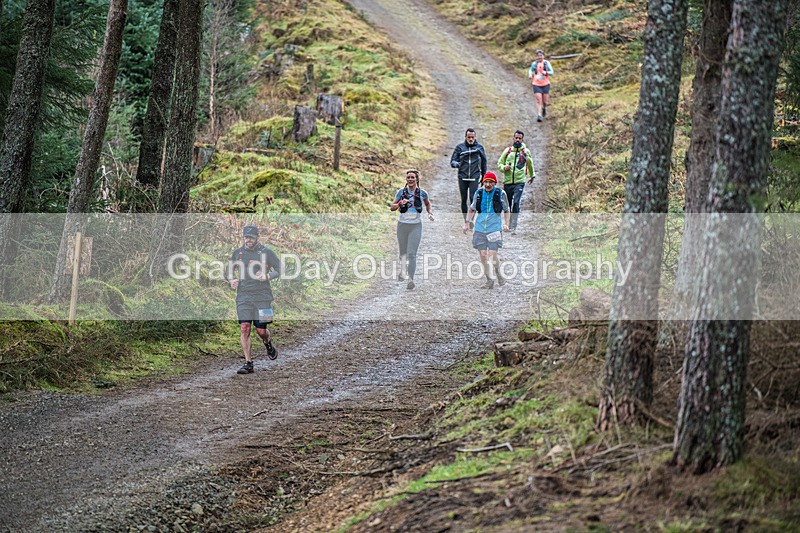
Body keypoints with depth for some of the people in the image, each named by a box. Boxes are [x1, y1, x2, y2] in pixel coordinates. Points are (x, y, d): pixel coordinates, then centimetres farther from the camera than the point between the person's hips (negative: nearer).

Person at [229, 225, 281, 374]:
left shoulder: (266, 252, 0)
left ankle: (268, 344, 36)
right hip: (243, 297, 2)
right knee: (244, 329, -9)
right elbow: (230, 269, 24)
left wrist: (267, 276, -13)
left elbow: (280, 270, 4)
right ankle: (248, 363, -5)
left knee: (261, 330, -1)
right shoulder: (237, 253, 9)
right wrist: (232, 280, 4)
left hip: (262, 296, -2)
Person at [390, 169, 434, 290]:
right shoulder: (401, 192, 0)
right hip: (402, 225, 2)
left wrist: (430, 213, 1)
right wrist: (400, 203, -18)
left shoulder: (422, 193, 0)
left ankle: (411, 279, -12)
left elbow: (428, 204, 20)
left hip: (416, 226, -2)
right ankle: (403, 269, 43)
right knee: (403, 252, 13)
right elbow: (392, 207, 1)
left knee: (412, 254, -12)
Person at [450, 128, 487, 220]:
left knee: (473, 198, -14)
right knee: (464, 200, 6)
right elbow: (452, 161, 5)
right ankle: (465, 219, 14)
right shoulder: (460, 147, 4)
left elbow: (484, 161, 17)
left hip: (474, 177, -1)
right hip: (462, 177, 1)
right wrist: (456, 164, -19)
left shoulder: (479, 147, 7)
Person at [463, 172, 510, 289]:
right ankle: (489, 280, 12)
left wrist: (506, 224, 0)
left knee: (492, 254, -12)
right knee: (483, 255, 1)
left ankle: (498, 273, 15)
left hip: (494, 228, -3)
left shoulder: (500, 194, -1)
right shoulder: (478, 193, 6)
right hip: (480, 228, 3)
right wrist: (467, 222, 13)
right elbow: (472, 209, 19)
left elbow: (506, 210, 11)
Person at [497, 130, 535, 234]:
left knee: (516, 203, -18)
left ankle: (513, 227, -19)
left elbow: (530, 163, 25)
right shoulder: (507, 151, 7)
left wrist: (532, 175, 37)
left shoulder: (526, 151, 6)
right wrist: (504, 167, -10)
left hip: (519, 181, -2)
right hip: (507, 181, 2)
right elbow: (499, 163, 12)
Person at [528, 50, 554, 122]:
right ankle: (539, 115, -15)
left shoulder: (546, 63, -3)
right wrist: (530, 75, 0)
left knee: (544, 101, 8)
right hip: (536, 85, 0)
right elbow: (530, 70, 21)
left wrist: (546, 72, -26)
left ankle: (544, 108, 42)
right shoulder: (534, 64, 2)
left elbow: (551, 72, -6)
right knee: (538, 100, -13)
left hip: (545, 84, 0)